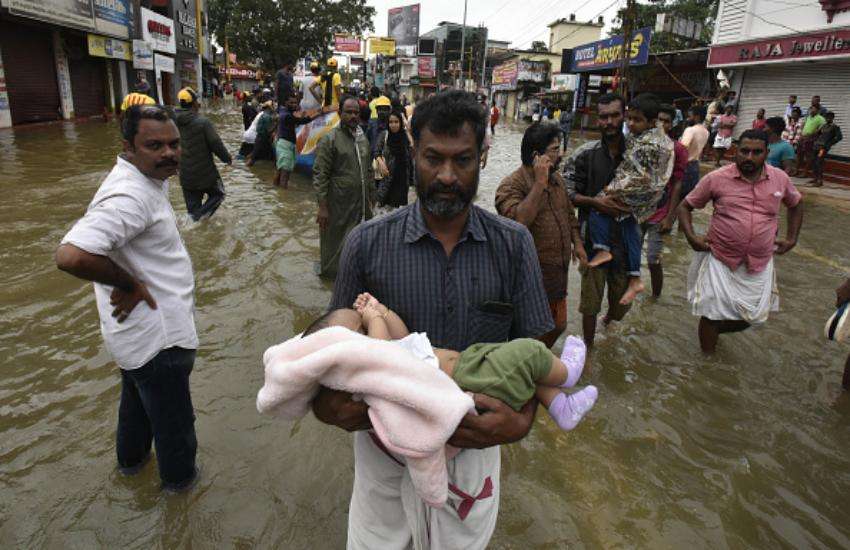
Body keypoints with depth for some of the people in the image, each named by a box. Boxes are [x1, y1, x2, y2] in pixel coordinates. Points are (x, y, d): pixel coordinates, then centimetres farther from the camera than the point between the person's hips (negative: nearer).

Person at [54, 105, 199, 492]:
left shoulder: (147, 180, 3)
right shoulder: (129, 196, -29)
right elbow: (71, 256, -40)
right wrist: (128, 284, -25)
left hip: (140, 333, 10)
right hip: (157, 337, -10)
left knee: (137, 401, 32)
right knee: (173, 416, 14)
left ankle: (131, 458, 56)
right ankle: (178, 476, 38)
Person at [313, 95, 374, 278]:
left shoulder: (363, 139, 14)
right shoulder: (329, 139, -8)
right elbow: (320, 175, -12)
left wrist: (370, 199, 17)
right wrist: (322, 207, -17)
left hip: (361, 206, 6)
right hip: (338, 207, -6)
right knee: (337, 247, 4)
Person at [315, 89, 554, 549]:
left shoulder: (513, 245, -9)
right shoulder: (368, 244, -11)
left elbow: (533, 347, -5)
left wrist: (521, 421, -23)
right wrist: (323, 402, -23)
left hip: (474, 442, 1)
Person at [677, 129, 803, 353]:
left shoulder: (780, 179, 1)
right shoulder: (716, 179, -10)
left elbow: (796, 204, 20)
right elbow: (684, 206, -2)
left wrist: (792, 239, 12)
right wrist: (691, 237, -14)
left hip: (759, 264, 4)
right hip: (720, 260, -3)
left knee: (751, 317, 13)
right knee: (712, 314, 4)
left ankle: (715, 329, 42)